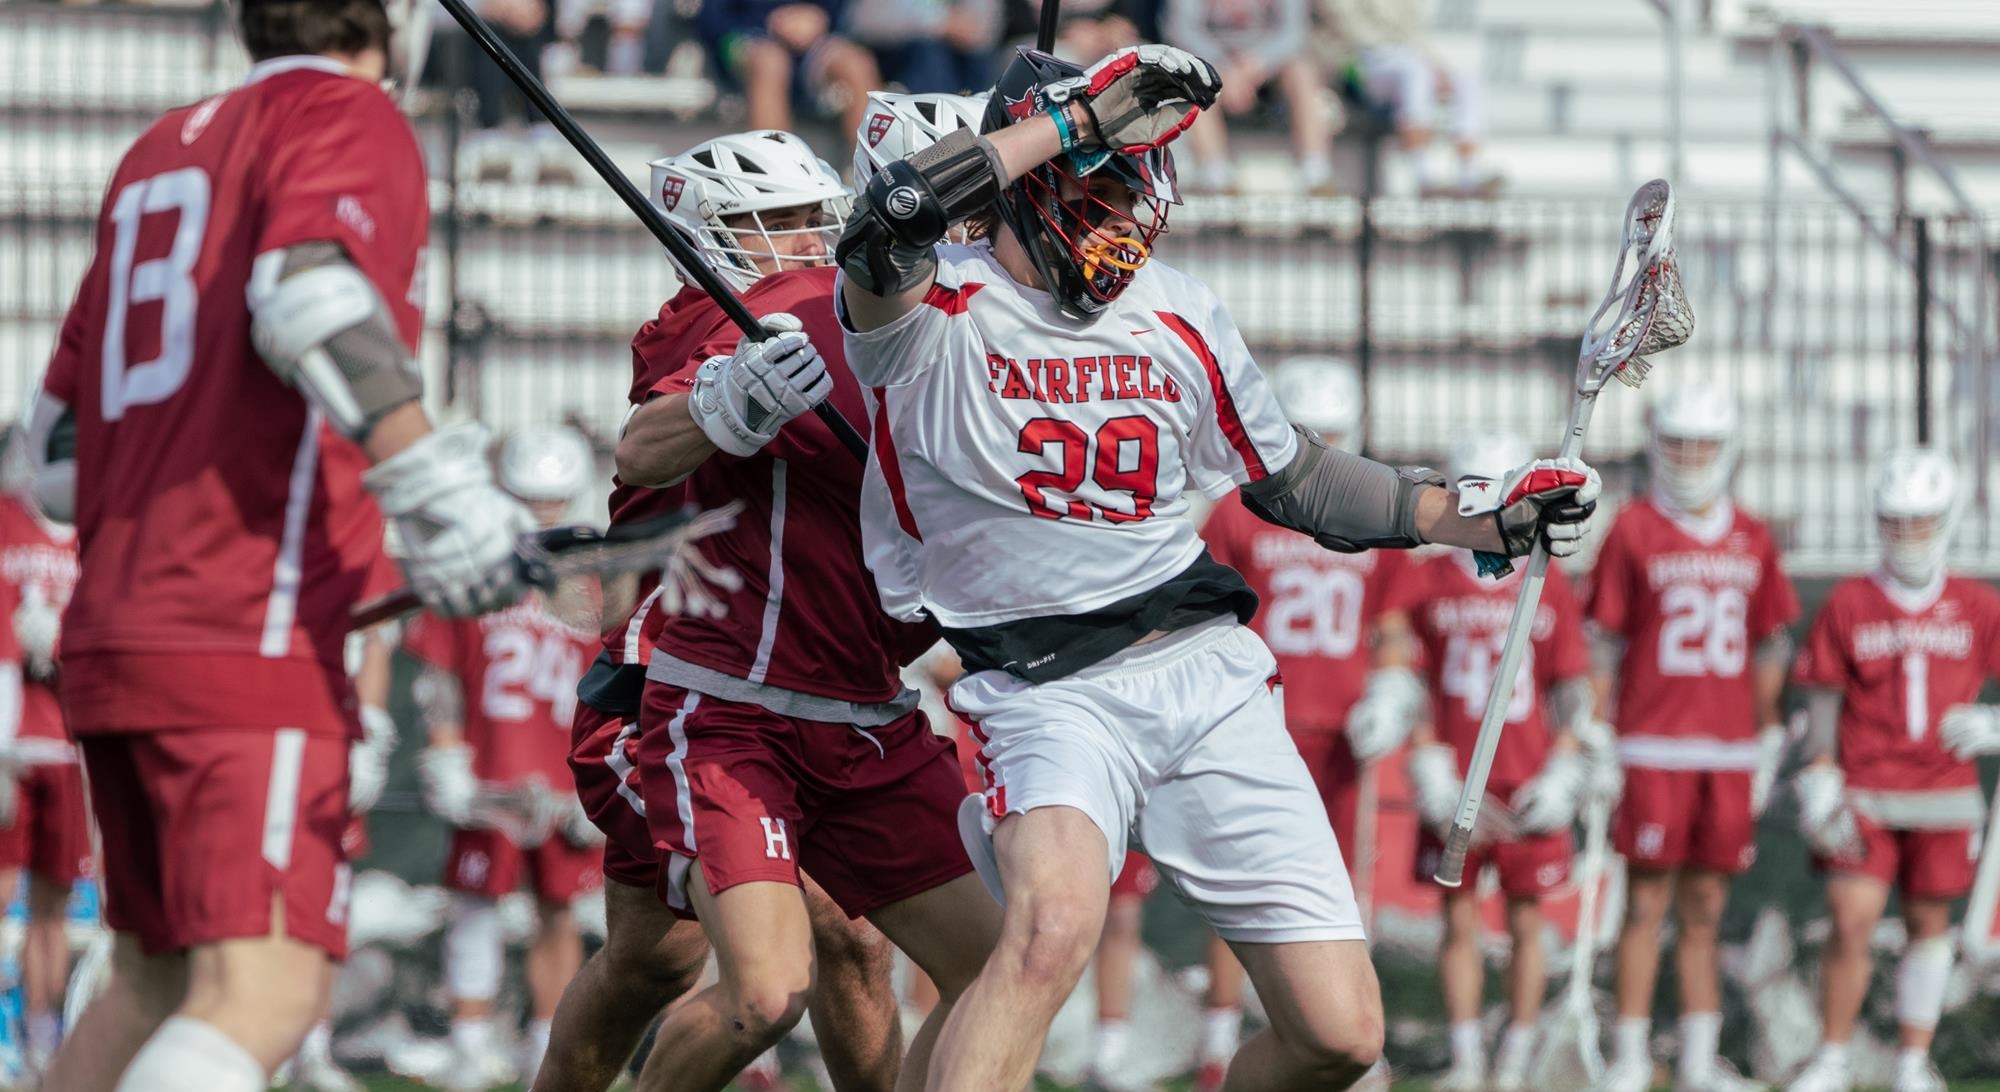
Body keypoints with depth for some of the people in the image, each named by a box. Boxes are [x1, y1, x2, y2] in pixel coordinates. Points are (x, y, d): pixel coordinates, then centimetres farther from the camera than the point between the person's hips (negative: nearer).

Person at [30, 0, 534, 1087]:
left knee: (153, 984, 18)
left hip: (104, 639, 8)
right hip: (246, 641, -8)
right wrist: (428, 478, -30)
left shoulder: (158, 151, 23)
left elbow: (55, 447, 23)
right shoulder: (346, 114, 1)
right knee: (264, 994, -17)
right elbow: (310, 292, -22)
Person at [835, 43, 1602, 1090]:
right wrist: (1083, 115, -25)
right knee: (1054, 921, -37)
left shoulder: (1179, 317, 9)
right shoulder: (936, 311, -8)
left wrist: (1472, 520, 15)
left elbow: (1292, 480, 23)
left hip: (1210, 676, 5)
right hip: (1045, 692, -5)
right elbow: (895, 219, -32)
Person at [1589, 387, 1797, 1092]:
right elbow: (1602, 645, -1)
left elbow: (1770, 650, 17)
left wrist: (1768, 743, 14)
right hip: (1655, 747, -4)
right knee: (1647, 904, -4)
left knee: (1707, 911, 7)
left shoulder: (1751, 542, 11)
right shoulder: (1635, 532, -1)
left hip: (1730, 751, 4)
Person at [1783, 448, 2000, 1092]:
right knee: (1852, 924, -10)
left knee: (1929, 924, 9)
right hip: (1864, 795, -2)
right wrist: (1820, 783, -6)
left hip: (1942, 797, 2)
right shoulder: (1848, 605, 1)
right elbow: (1823, 702, 2)